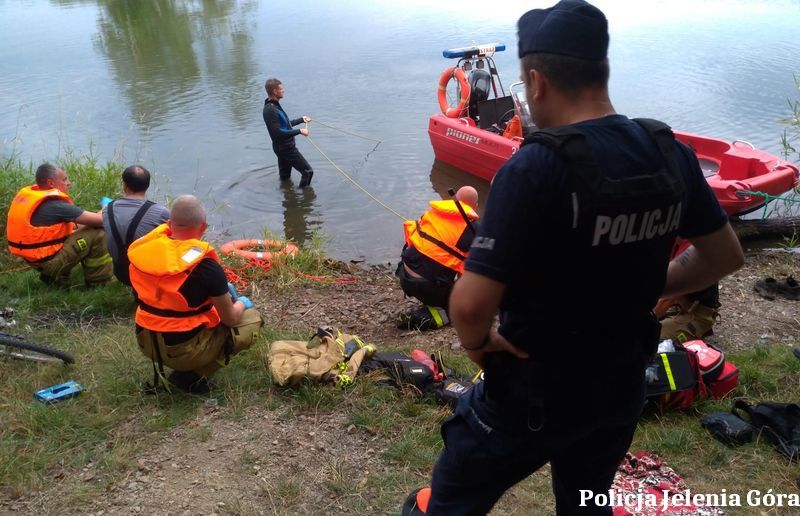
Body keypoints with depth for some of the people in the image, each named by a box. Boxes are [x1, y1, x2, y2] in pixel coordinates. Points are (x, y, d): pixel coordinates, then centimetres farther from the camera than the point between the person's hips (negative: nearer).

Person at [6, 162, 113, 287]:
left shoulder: (25, 194, 3)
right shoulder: (54, 204, -23)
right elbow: (99, 220, -21)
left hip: (32, 258, 9)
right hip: (48, 261, -9)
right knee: (97, 233, -11)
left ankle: (54, 276, 19)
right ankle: (98, 282, 2)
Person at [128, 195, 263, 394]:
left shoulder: (145, 249, -5)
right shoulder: (205, 266, -22)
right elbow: (230, 318, -11)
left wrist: (220, 289, 17)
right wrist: (241, 303, 12)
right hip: (184, 351, -6)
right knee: (253, 318, 8)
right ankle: (194, 375, 0)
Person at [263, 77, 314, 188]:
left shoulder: (274, 106, 9)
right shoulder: (270, 110, -23)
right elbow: (277, 132, -28)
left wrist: (301, 119, 26)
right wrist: (299, 131, -24)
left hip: (284, 147, 10)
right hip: (285, 148, -10)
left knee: (285, 176, 19)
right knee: (308, 171, -4)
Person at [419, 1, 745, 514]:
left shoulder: (536, 168, -27)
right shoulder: (671, 153, -6)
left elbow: (471, 303, -31)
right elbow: (725, 257, 7)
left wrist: (477, 343, -10)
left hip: (536, 387, -6)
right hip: (625, 381, 6)